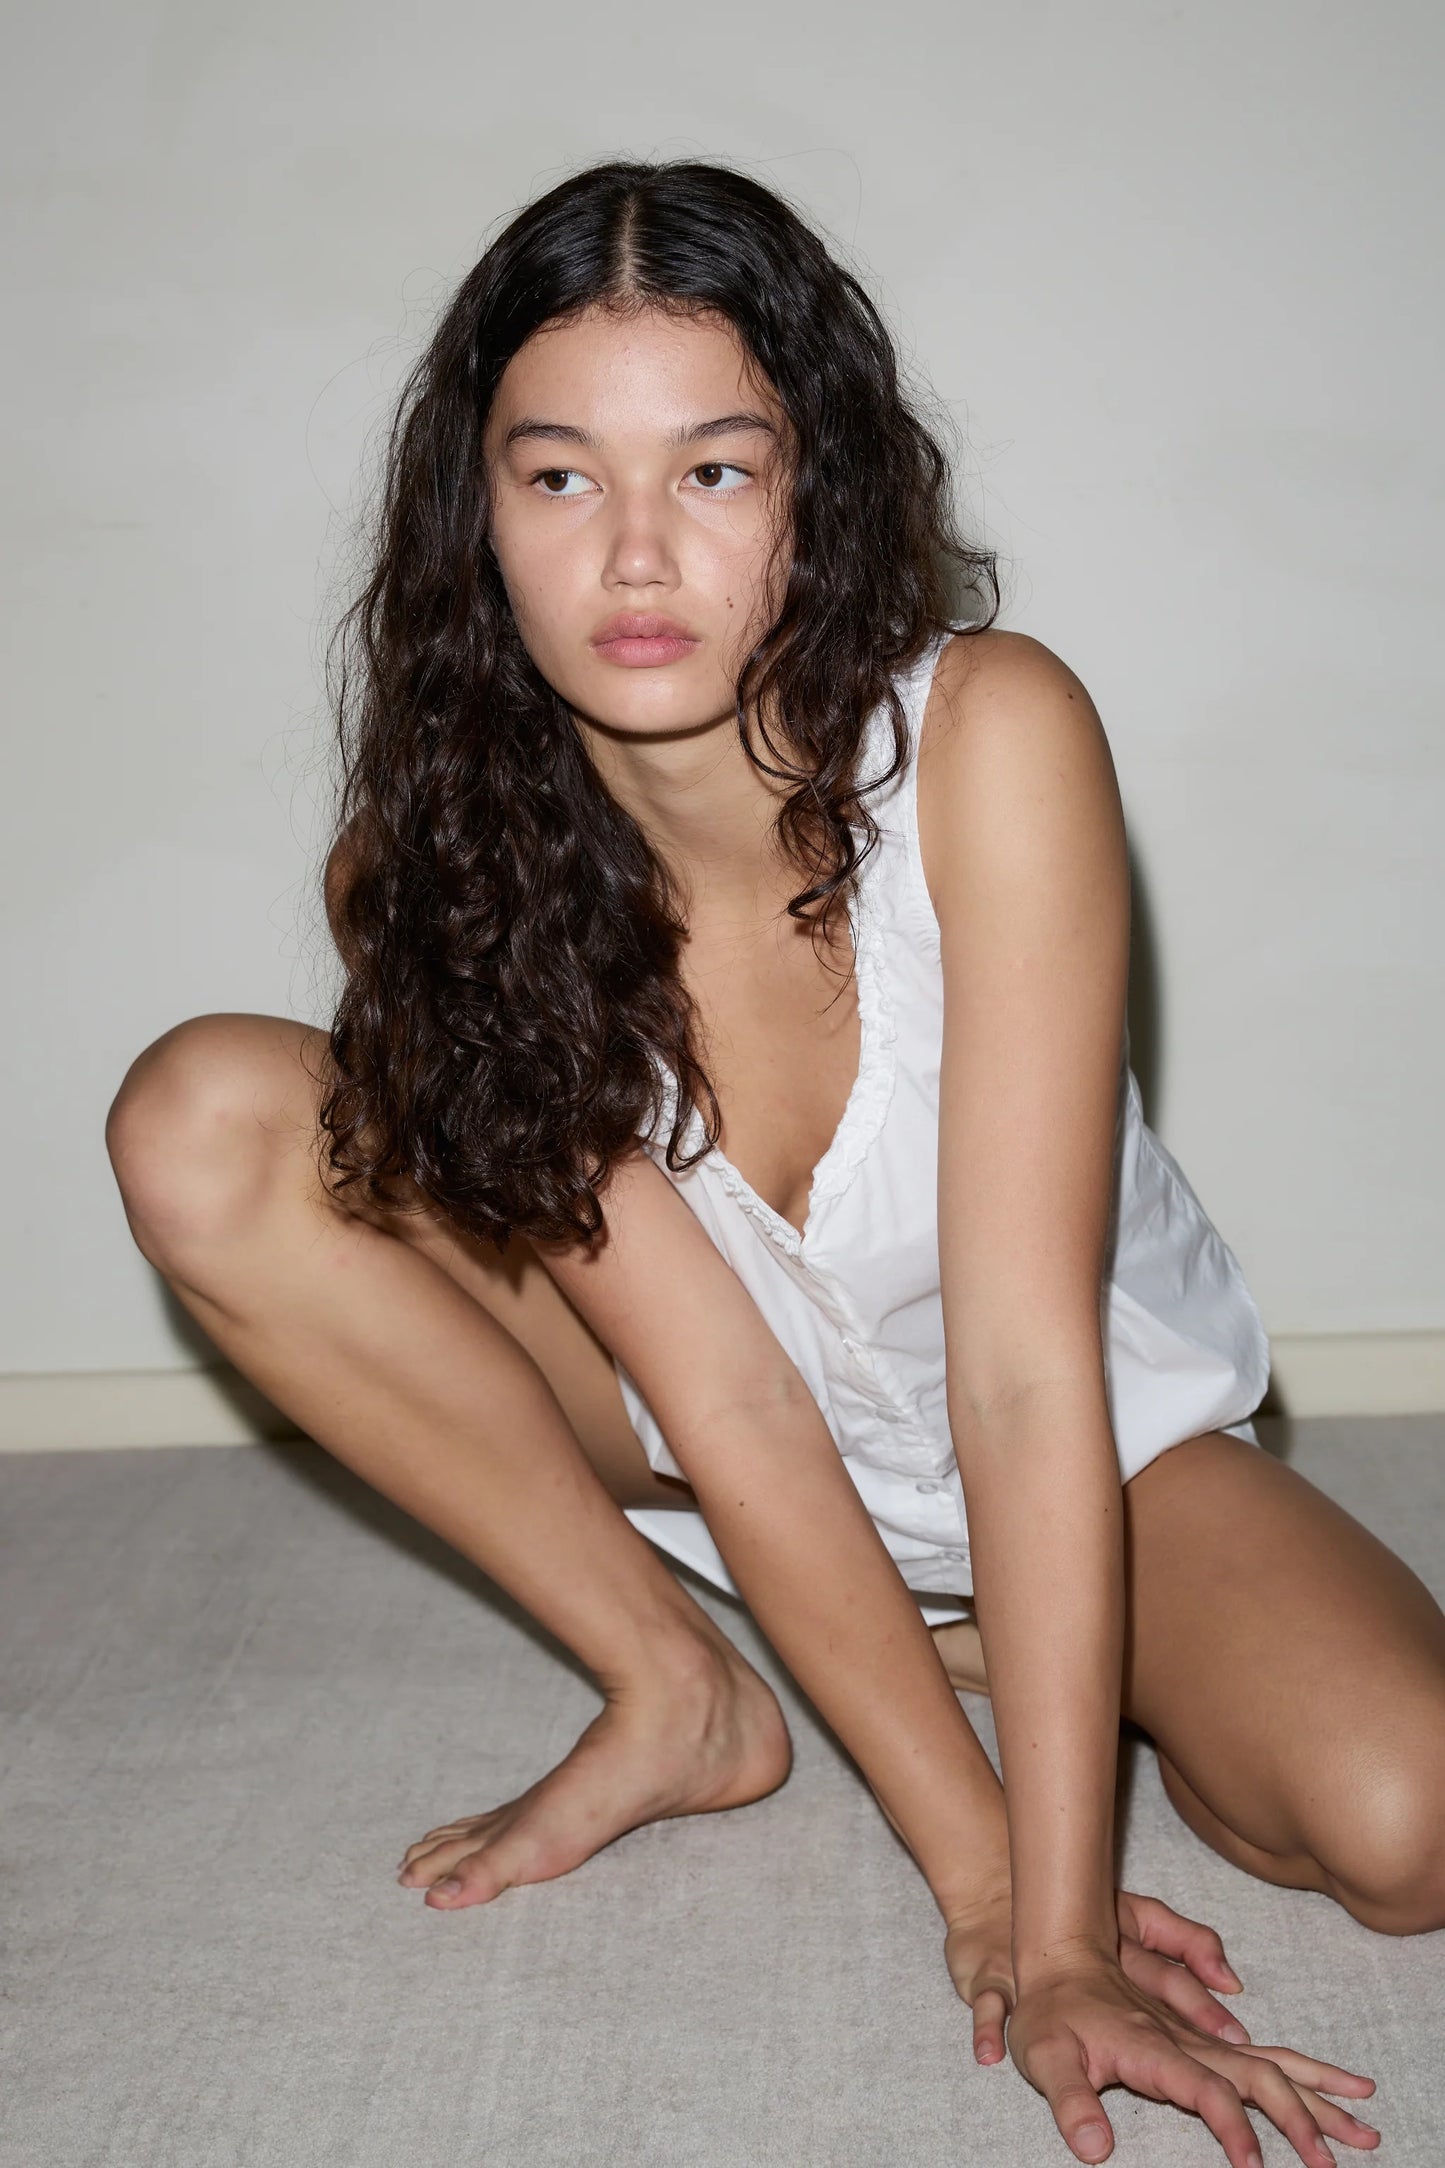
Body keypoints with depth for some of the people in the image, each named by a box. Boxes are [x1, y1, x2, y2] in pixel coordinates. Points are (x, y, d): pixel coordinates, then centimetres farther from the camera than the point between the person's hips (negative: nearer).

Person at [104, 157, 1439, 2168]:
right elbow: (723, 1401, -21)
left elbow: (1025, 1369, -30)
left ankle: (973, 1636, 2)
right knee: (200, 1123, -18)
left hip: (1115, 1438, -1)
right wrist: (983, 1897, -22)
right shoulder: (443, 867, -20)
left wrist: (1065, 1942, -30)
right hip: (736, 1458, 2)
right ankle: (680, 1699, -4)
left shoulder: (988, 733, -28)